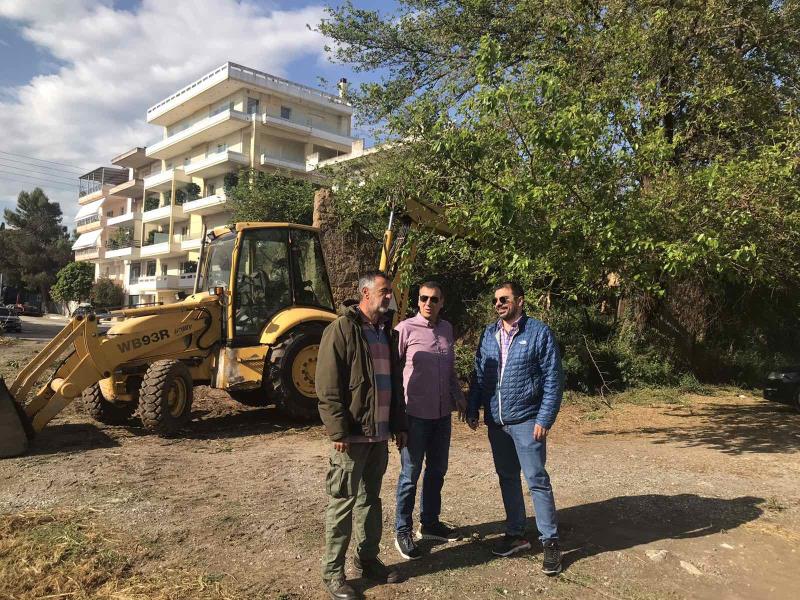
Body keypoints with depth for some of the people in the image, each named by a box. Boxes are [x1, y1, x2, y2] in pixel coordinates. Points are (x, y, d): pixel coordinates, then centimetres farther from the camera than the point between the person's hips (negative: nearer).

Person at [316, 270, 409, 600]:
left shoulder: (386, 332, 13)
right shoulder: (341, 330, -11)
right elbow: (327, 388, -15)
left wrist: (399, 425, 15)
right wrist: (338, 432, -19)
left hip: (379, 434, 7)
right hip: (352, 435, -7)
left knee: (370, 499, 17)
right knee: (342, 503, 2)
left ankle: (367, 560, 31)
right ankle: (333, 571, 16)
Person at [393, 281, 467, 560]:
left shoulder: (446, 329, 7)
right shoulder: (406, 328, -10)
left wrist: (459, 397, 15)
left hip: (442, 413, 6)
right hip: (416, 413, -6)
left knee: (437, 470, 17)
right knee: (411, 473, 4)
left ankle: (430, 523, 33)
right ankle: (403, 532, 18)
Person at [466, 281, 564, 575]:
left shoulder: (539, 332, -7)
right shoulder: (489, 333, 7)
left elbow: (552, 379, -9)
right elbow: (478, 374, 11)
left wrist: (544, 419, -14)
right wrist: (472, 409, 5)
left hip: (526, 421, -5)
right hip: (495, 421, 5)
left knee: (536, 480, -1)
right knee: (507, 478, 14)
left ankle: (550, 541, 13)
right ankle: (515, 533, 29)